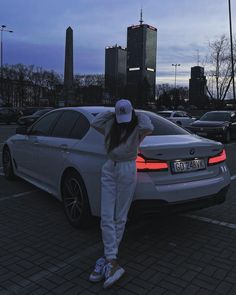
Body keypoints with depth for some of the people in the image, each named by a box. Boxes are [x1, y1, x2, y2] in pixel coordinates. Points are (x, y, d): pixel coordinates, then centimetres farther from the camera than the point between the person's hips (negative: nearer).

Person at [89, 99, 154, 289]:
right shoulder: (111, 125, 10)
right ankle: (113, 262, -4)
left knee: (120, 218, 2)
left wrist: (138, 116, -5)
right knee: (106, 217, -6)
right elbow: (95, 123, -3)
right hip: (109, 169, 4)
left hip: (127, 170, -4)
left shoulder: (136, 127, -1)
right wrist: (112, 114, 3)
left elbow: (149, 128, -22)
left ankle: (108, 259, 15)